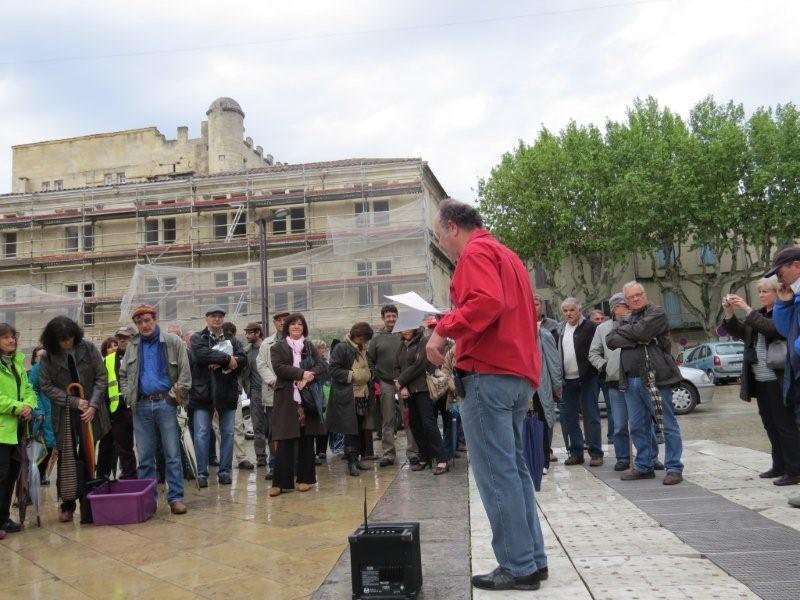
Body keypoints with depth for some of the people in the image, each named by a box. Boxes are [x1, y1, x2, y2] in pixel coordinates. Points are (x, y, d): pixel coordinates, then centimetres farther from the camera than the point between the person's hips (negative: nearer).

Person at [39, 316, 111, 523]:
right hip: (65, 414, 0)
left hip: (90, 412, 0)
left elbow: (101, 378, -3)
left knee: (87, 459, 3)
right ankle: (67, 503, 20)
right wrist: (74, 401, -13)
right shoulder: (48, 357, -3)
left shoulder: (89, 348, -5)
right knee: (67, 459, 5)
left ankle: (87, 506, 11)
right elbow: (46, 386, -3)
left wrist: (93, 405, -12)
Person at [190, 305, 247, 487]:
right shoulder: (198, 338, 4)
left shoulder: (232, 340, 12)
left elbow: (242, 360, -5)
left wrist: (220, 363, -18)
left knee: (228, 433, 6)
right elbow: (202, 354, -17)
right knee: (201, 434, -1)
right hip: (203, 392, -2)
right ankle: (202, 473, 8)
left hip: (227, 392, 3)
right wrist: (227, 359, -16)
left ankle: (225, 471, 15)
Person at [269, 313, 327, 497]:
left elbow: (321, 366, 6)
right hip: (287, 400, -3)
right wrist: (302, 373, -17)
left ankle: (305, 478, 15)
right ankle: (280, 482, -1)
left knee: (307, 439, 6)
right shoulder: (278, 348, 6)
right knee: (285, 441, -5)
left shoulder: (310, 347, 15)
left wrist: (310, 375, -13)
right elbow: (279, 368, -9)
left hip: (308, 398, 3)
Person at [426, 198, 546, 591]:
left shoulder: (476, 252, -6)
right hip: (519, 372, 10)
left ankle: (518, 567, 1)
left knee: (496, 474, -5)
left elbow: (487, 302, -24)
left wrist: (444, 330, -17)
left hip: (489, 374, -10)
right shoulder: (506, 255, 24)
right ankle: (533, 559, 18)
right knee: (513, 469, 13)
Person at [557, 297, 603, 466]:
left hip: (586, 379, -5)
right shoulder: (560, 330, 12)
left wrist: (590, 372, -14)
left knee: (591, 416, 0)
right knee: (567, 416, 7)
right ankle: (576, 453, 17)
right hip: (567, 381, 5)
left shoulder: (590, 327, -4)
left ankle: (596, 453, 7)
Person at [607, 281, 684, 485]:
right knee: (638, 426, 11)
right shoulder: (624, 320, 18)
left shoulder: (657, 313, 0)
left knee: (667, 424, -1)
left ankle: (674, 468, 3)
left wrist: (622, 330, 0)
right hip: (631, 380, 7)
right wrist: (636, 340, -11)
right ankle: (644, 466, 21)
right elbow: (610, 341, 2)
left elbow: (641, 330, -18)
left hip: (655, 377, -6)